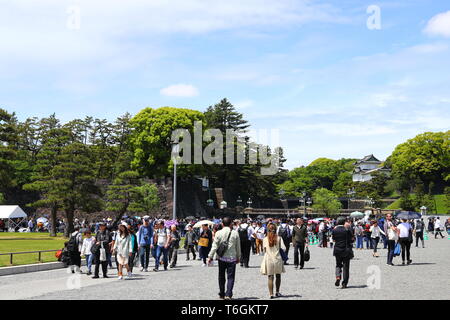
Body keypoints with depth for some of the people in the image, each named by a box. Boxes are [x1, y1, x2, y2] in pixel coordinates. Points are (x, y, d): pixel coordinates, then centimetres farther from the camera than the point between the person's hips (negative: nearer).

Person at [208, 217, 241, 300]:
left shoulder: (218, 233, -4)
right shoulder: (235, 233, -2)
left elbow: (214, 246, -5)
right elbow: (238, 247, 5)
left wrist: (210, 257, 2)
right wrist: (238, 257, 17)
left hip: (222, 258, 1)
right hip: (232, 258, -1)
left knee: (221, 277, 15)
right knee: (230, 277, 2)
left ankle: (221, 294, 23)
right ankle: (228, 294, -10)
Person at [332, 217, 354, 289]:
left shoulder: (334, 230, -3)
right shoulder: (347, 230, -10)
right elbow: (352, 239, -4)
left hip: (337, 250, 2)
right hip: (346, 250, -2)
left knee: (338, 265, 17)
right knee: (346, 266, 6)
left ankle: (338, 277, -10)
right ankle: (344, 283, 6)